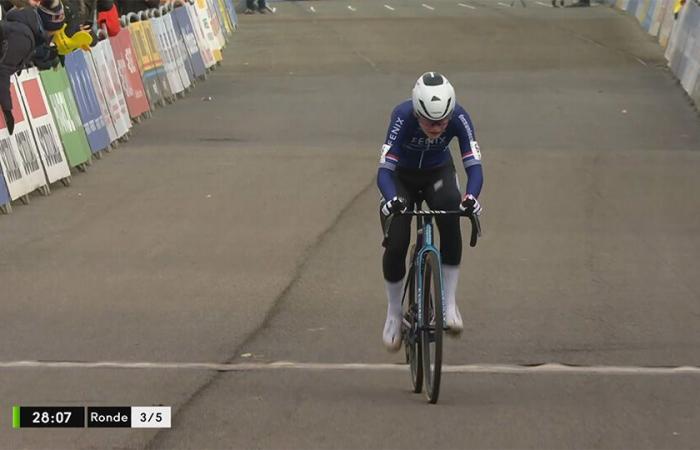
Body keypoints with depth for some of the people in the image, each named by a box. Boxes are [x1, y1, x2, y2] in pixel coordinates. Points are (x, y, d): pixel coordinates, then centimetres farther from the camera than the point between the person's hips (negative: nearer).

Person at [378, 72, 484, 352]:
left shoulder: (459, 118, -31)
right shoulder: (403, 117, -35)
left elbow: (474, 165, -35)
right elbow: (385, 169, -40)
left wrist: (471, 197, -56)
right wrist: (392, 199, -60)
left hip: (438, 173, 1)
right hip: (401, 177, -1)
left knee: (451, 221, -30)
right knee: (396, 245, -15)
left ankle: (449, 303, -20)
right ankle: (394, 313, 11)